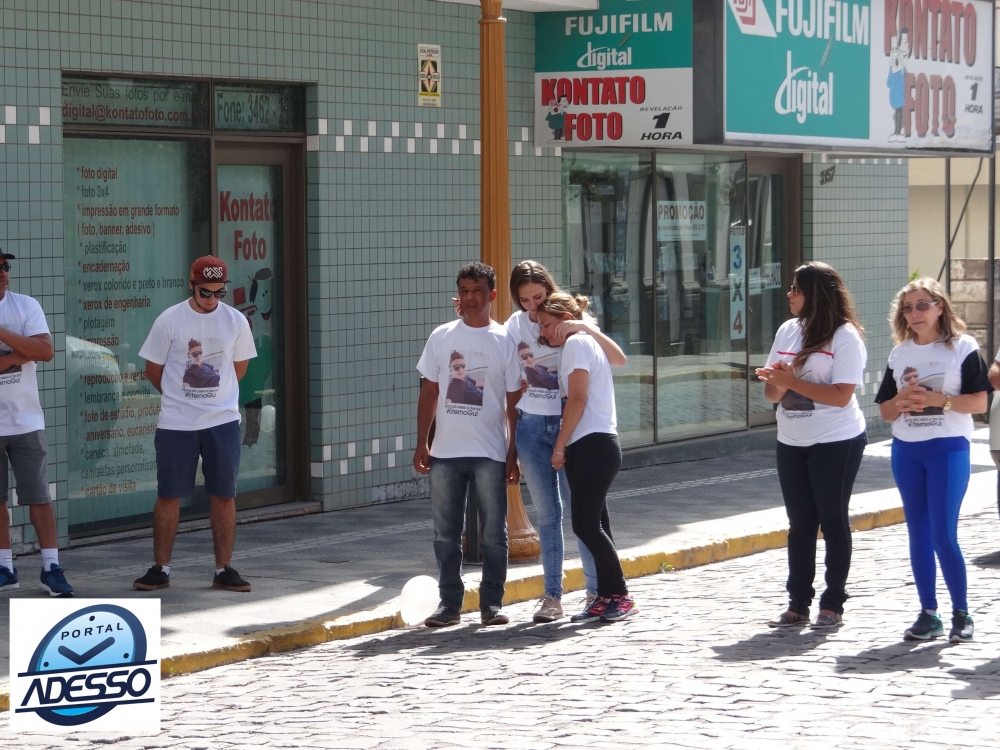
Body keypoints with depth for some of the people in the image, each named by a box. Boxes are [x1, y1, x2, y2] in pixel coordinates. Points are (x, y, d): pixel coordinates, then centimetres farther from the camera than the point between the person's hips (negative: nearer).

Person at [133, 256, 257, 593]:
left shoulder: (236, 321, 0)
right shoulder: (169, 320, -5)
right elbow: (153, 370, 5)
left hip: (223, 422, 1)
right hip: (175, 425, -1)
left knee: (224, 496, 3)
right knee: (168, 496, 2)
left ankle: (223, 570, 10)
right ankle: (160, 569, 10)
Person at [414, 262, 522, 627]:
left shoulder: (505, 341, 1)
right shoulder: (442, 336, 7)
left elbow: (514, 402, 1)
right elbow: (429, 392, 11)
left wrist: (514, 453, -3)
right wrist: (421, 443, 4)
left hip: (489, 453, -2)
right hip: (445, 451, 2)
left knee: (494, 533, 1)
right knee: (446, 533, 6)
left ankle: (492, 603, 10)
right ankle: (449, 603, 13)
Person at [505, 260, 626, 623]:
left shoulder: (572, 319, -3)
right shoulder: (516, 324, 6)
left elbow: (619, 359, -10)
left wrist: (586, 327, -23)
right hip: (531, 426, 3)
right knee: (547, 513, 6)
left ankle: (595, 592, 4)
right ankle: (552, 596, 10)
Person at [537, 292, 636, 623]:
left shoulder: (576, 342, -6)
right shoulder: (589, 341, 23)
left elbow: (577, 400, -13)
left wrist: (560, 446, -11)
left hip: (591, 446, -10)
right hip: (596, 446, 10)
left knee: (586, 524, -11)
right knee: (593, 524, 7)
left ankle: (619, 595, -8)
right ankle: (607, 597, 6)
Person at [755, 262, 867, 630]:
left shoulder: (845, 337, -10)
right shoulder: (787, 331, 9)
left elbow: (841, 395, -20)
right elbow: (772, 393, 10)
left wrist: (792, 381, -20)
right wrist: (777, 383, -13)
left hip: (836, 443, -6)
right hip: (792, 443, 6)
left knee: (833, 521, 2)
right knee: (800, 524, 7)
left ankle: (832, 605, 8)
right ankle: (798, 604, 11)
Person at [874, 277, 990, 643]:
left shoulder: (962, 348, -3)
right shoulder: (899, 354, 11)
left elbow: (979, 402, -8)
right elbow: (885, 410, 12)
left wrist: (938, 400, -19)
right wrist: (902, 402, -10)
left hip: (948, 448, -5)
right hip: (906, 451, 5)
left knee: (944, 536, -8)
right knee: (918, 534, 6)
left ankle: (961, 614, 3)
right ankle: (928, 614, 11)